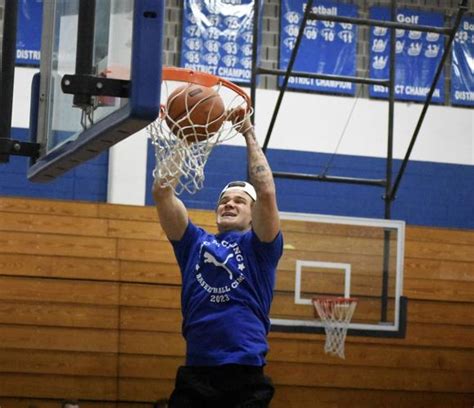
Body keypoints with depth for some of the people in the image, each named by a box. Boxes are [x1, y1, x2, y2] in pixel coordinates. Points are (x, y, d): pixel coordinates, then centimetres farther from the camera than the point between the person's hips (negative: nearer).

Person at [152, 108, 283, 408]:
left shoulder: (259, 247, 10)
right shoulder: (195, 243, 17)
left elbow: (266, 193, -6)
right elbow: (162, 192, 6)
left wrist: (250, 136, -1)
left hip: (246, 376, -2)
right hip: (195, 374, 2)